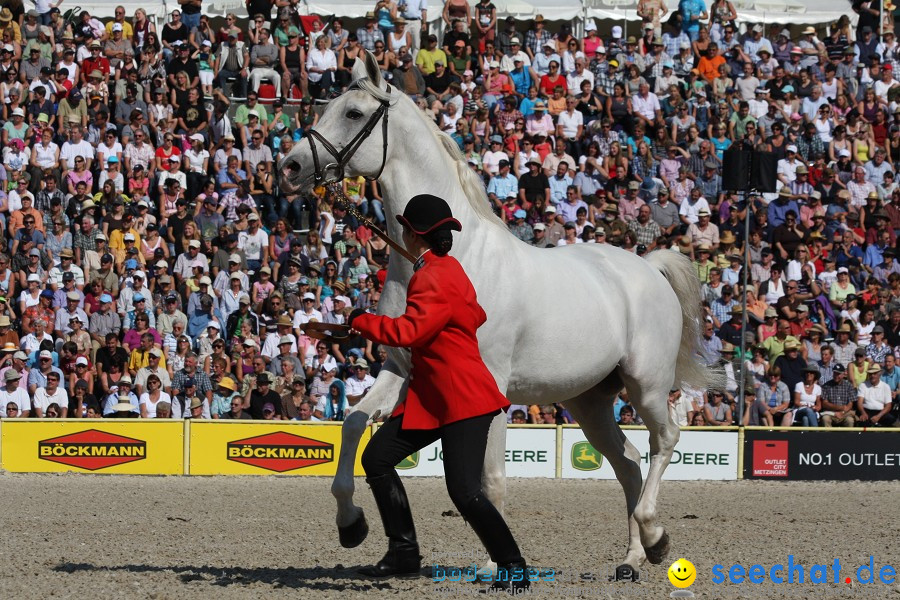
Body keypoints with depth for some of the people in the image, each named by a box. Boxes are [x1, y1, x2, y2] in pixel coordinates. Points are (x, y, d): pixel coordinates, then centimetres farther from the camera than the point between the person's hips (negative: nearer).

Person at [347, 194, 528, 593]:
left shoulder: (434, 279, -18)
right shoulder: (446, 269, 13)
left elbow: (408, 332, -28)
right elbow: (475, 317, 29)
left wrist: (360, 320, -15)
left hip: (464, 399, -11)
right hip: (430, 395, 11)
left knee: (464, 491, -16)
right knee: (376, 459, 7)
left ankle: (513, 569, -3)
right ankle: (404, 553, 13)